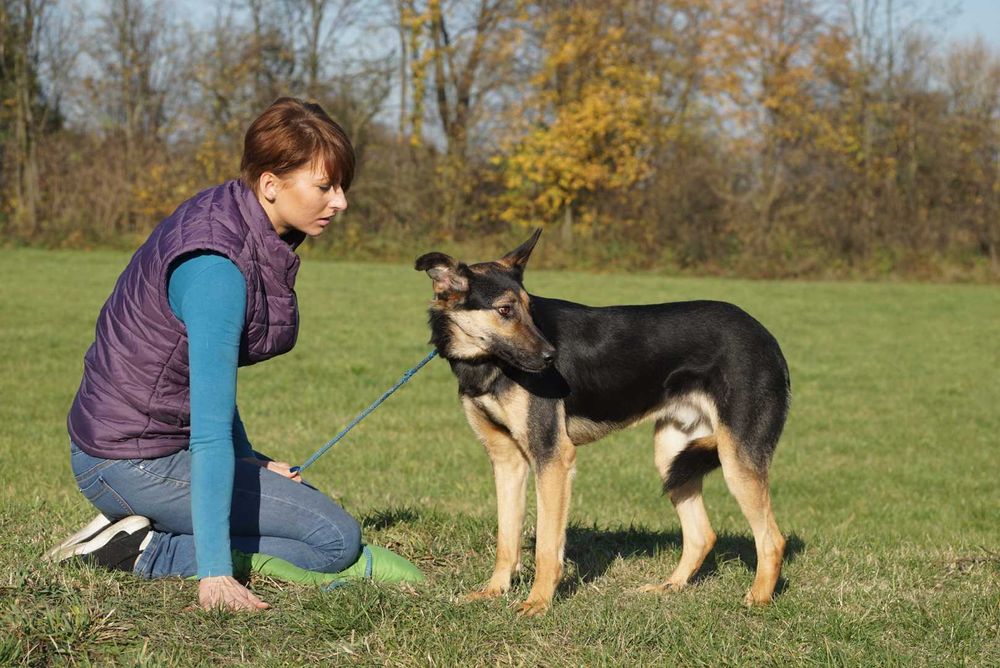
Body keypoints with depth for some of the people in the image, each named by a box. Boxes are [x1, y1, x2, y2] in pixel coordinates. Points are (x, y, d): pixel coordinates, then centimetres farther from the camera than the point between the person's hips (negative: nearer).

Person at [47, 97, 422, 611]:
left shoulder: (246, 228, 3)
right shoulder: (217, 268, -27)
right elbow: (210, 427, -32)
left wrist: (247, 461, 11)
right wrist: (215, 573, -34)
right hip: (136, 464, -10)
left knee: (310, 503, 22)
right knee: (336, 538, -7)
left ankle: (145, 533, 11)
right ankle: (146, 551, -7)